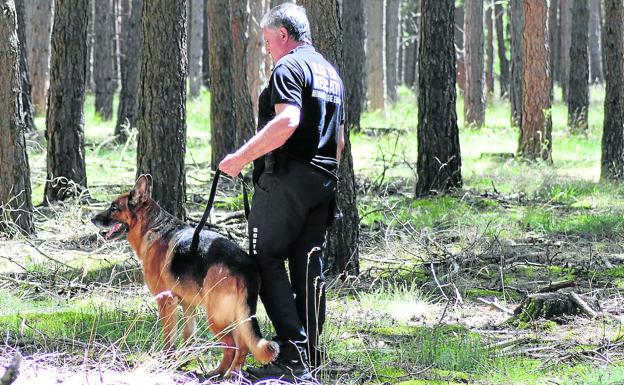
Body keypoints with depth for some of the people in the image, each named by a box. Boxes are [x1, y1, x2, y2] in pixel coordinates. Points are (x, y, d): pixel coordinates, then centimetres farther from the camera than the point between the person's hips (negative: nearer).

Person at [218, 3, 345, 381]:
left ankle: (294, 354, -16)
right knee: (309, 266, 10)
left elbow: (287, 121, -25)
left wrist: (242, 157, -23)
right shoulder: (331, 72, 21)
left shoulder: (289, 67, -9)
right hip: (323, 181, 9)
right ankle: (311, 354, 11)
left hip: (287, 177, -9)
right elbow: (339, 140, 25)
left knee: (266, 261, -8)